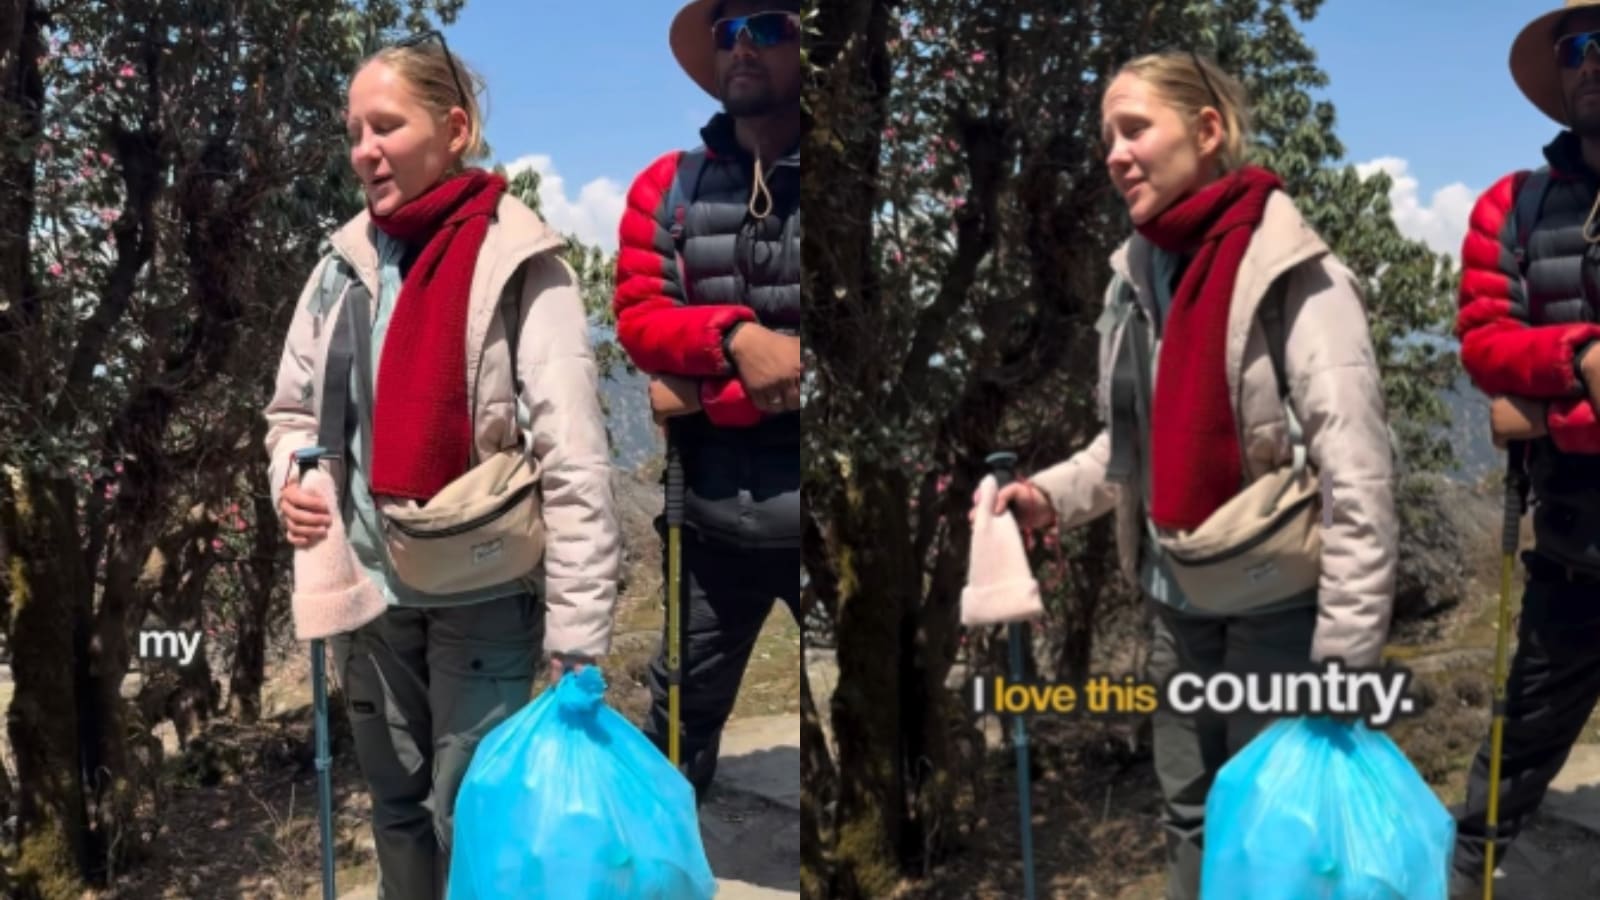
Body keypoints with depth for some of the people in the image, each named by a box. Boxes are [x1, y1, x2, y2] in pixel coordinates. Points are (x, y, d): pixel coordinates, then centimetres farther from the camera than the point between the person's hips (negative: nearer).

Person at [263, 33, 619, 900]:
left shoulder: (520, 264, -15)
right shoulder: (346, 260, 1)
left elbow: (573, 463, -19)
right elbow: (292, 407, 15)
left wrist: (578, 637, -22)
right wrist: (293, 482, -8)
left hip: (484, 595, -5)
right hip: (371, 588, 5)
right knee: (395, 803, 19)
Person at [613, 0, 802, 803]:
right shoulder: (667, 186, 6)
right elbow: (637, 316, -2)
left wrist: (706, 393, -11)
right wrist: (732, 335, -21)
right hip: (713, 510, 3)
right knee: (680, 713, 16)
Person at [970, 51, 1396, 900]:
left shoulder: (1294, 274, -17)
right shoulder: (1135, 274, 4)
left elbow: (1357, 470, -19)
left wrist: (1348, 646, -20)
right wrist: (1051, 495, -3)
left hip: (1278, 606, -6)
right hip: (1177, 604, 6)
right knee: (1188, 814, 19)